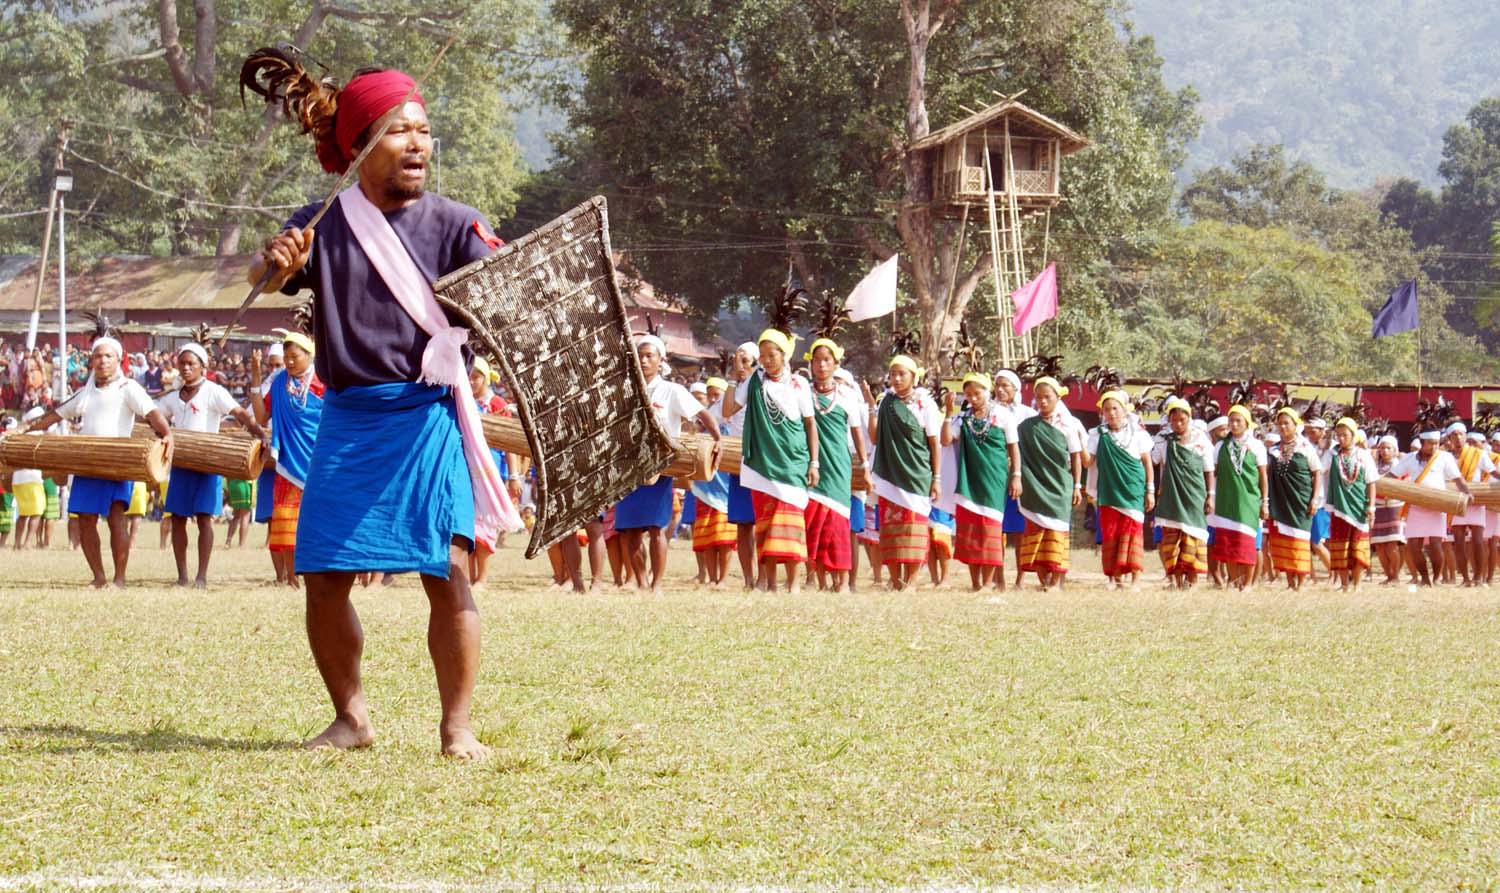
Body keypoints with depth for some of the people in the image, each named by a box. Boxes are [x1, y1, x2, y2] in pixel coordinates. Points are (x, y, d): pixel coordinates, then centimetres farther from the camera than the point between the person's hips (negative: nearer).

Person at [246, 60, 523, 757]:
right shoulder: (325, 224, 4)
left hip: (428, 418, -1)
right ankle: (351, 717, 17)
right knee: (324, 576, 0)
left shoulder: (450, 224, 2)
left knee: (448, 572, -10)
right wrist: (276, 264, -33)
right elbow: (262, 276, -9)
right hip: (349, 422, 2)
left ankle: (457, 726, -1)